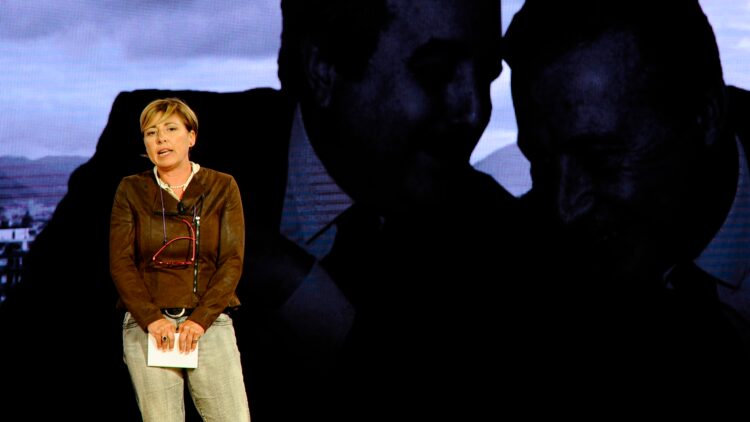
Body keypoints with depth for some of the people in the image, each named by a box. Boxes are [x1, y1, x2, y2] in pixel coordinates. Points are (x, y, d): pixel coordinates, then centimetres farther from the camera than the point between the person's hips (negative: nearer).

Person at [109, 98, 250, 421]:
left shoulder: (222, 187, 6)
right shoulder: (131, 190, 7)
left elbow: (232, 261, 0)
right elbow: (120, 262, 2)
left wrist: (201, 319, -11)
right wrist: (151, 319, -11)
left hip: (209, 322, 0)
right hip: (146, 325, 0)